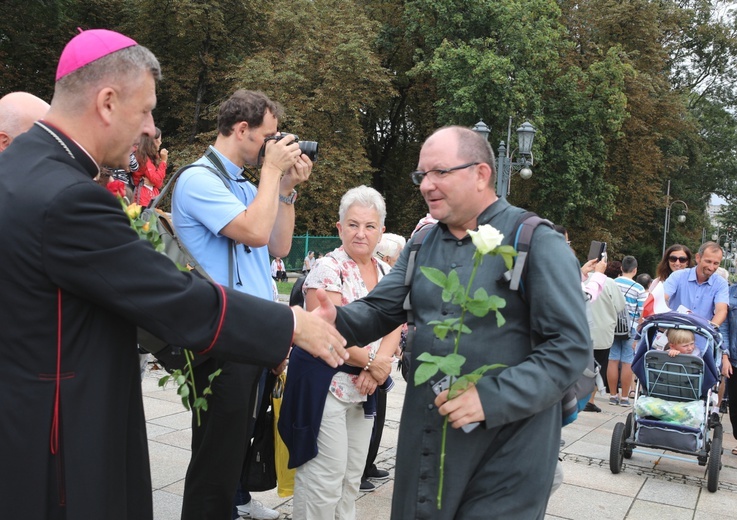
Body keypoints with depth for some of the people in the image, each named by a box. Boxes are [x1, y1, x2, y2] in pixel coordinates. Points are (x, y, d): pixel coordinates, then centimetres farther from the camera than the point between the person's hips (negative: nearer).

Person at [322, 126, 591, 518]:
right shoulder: (422, 245, 10)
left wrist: (492, 398, -25)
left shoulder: (537, 244, -11)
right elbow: (378, 312, 6)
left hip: (505, 449, -6)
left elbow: (569, 348, -16)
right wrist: (330, 320, -16)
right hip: (424, 439, 6)